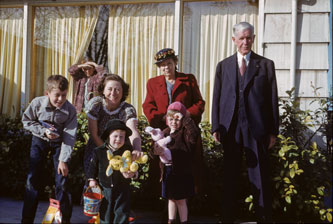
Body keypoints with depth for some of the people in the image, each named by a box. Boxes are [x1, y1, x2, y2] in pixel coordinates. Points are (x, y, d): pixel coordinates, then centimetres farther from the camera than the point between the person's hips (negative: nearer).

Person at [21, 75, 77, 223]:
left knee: (62, 181, -6)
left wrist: (63, 160, -23)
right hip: (39, 141, 1)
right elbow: (26, 121, -6)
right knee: (33, 179, -4)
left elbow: (69, 137, -20)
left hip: (59, 143, -1)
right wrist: (43, 131, -22)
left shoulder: (70, 110, -22)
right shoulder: (37, 103, -20)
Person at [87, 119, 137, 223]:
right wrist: (92, 179, 4)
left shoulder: (128, 150, -7)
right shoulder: (99, 151, -6)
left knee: (122, 213, 3)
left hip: (122, 188, -1)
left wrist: (132, 173, -20)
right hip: (105, 189, 1)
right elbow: (93, 166, 7)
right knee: (105, 212, 13)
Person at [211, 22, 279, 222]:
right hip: (231, 129, 2)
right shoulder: (223, 66, 12)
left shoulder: (266, 65, 6)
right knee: (231, 177, 9)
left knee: (260, 178, 1)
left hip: (257, 130, -2)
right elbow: (217, 98, 10)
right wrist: (216, 127, 2)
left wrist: (273, 130, -1)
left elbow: (273, 99, 3)